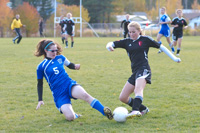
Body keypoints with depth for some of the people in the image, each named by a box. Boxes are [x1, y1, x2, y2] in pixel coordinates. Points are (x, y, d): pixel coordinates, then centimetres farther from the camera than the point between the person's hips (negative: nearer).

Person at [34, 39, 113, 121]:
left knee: (85, 95, -34)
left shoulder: (60, 58, 10)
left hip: (69, 84, 2)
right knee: (70, 117, -24)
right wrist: (40, 100, 4)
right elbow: (40, 84, 9)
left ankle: (105, 111, -34)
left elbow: (70, 65, 26)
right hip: (59, 94, -2)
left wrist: (75, 66, 2)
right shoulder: (41, 67, 1)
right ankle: (74, 115, 13)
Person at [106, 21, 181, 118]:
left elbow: (161, 47, 12)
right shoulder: (126, 42, 16)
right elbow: (112, 44, 11)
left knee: (138, 89, -35)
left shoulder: (145, 39, 6)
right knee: (123, 98, 3)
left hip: (144, 69, -7)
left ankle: (135, 111, -55)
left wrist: (174, 58, 8)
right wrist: (109, 46, -15)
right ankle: (143, 109, 18)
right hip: (135, 72, 7)